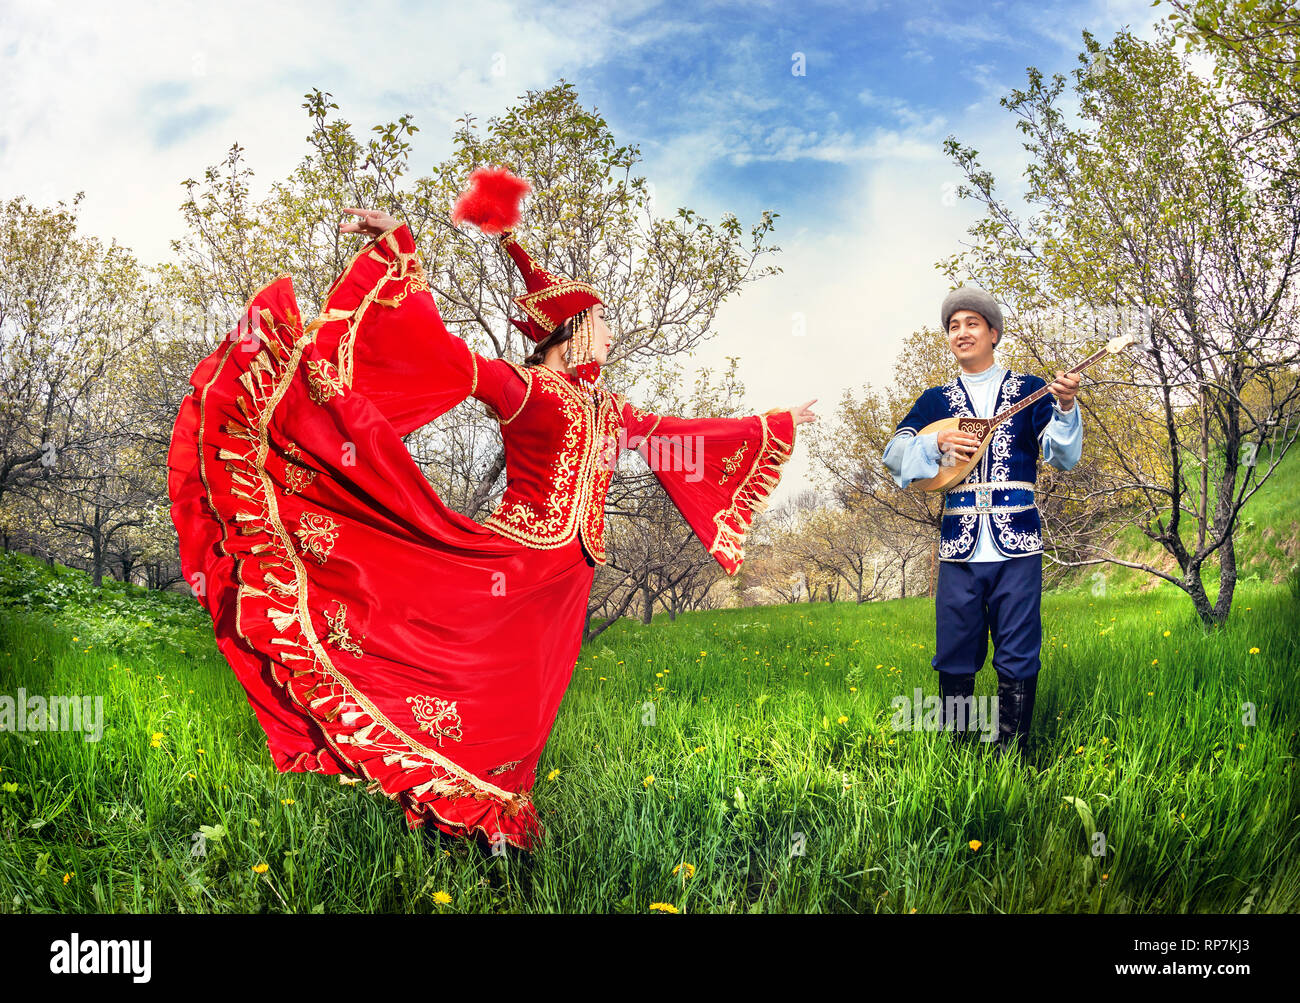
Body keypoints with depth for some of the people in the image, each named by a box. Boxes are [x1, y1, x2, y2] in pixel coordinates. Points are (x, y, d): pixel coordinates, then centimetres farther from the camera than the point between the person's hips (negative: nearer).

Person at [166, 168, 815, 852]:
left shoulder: (606, 410, 17)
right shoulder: (520, 387, -3)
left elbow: (680, 434, 26)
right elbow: (442, 351, -14)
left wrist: (777, 426, 31)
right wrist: (399, 249, -20)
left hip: (564, 577, 7)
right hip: (513, 560, -6)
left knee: (519, 705, 11)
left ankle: (492, 828, 22)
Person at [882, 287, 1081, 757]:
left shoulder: (1029, 390, 9)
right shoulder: (937, 399, 15)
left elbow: (1062, 455, -1)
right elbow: (894, 453, 4)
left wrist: (1065, 408, -19)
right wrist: (937, 442, -14)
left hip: (1017, 544, -2)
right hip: (959, 545, 2)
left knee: (1017, 658, -1)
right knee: (954, 656, 5)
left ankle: (1011, 751, 9)